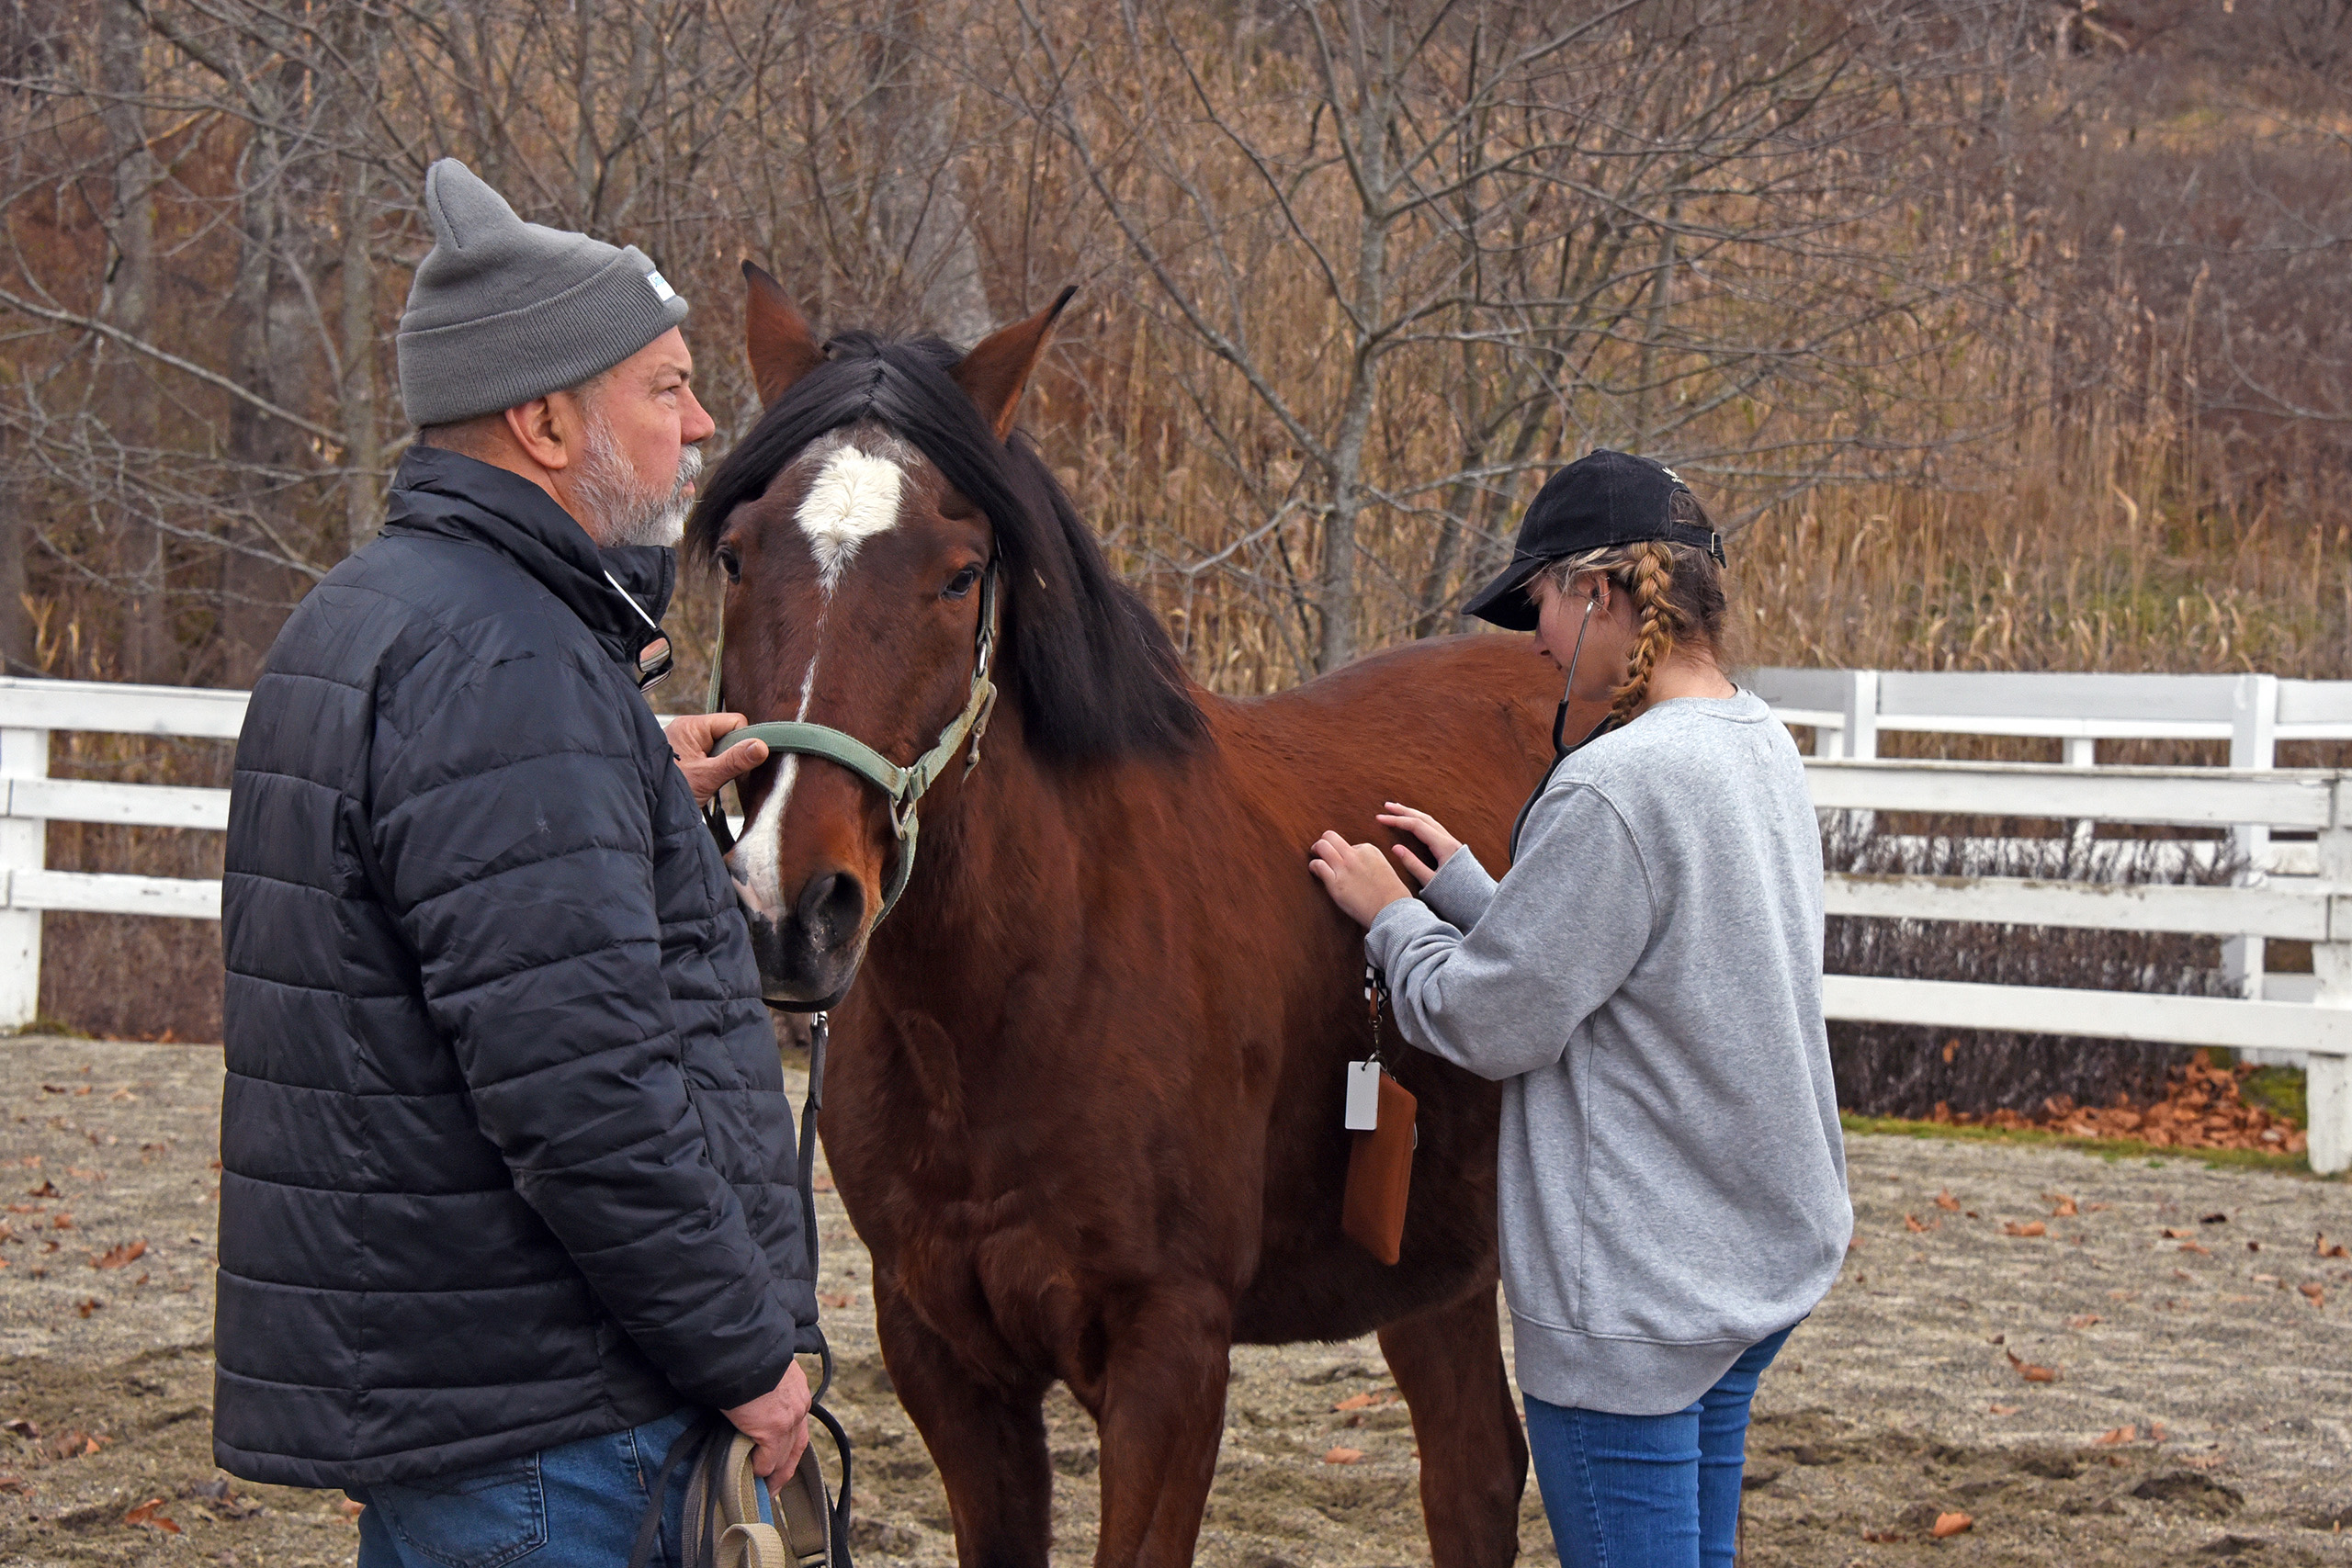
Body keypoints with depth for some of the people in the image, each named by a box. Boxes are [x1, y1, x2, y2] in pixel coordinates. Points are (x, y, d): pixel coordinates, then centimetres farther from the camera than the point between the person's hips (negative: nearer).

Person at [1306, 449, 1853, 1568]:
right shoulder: (1762, 752, 7)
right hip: (1767, 1258, 10)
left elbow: (1490, 1021, -15)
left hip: (1633, 1303, -10)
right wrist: (1459, 884, 16)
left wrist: (1391, 916, 1)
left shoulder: (1614, 788, -22)